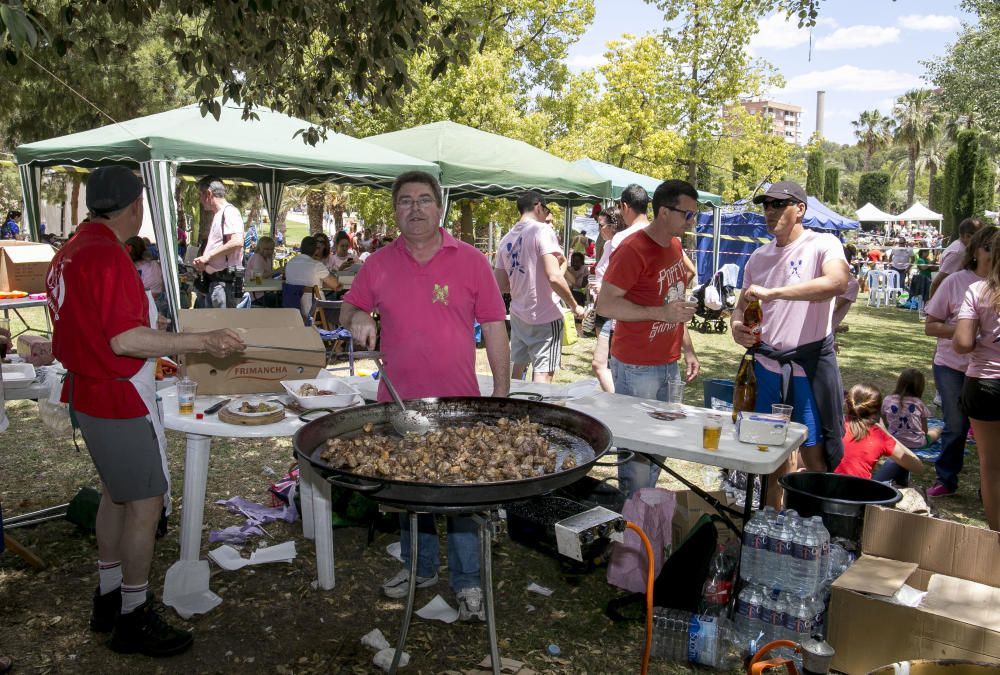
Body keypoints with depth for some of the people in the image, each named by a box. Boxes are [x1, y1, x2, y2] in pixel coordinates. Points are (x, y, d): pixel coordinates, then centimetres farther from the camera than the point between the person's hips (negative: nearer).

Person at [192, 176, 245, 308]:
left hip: (224, 280, -10)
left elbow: (237, 242, -25)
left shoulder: (229, 211, -11)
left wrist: (207, 256, -20)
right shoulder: (218, 214, 19)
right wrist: (204, 263, 9)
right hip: (215, 279, 10)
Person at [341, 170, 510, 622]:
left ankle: (467, 582, 21)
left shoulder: (470, 261, -3)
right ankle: (419, 567, 37)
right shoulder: (379, 263, 4)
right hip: (398, 402, 3)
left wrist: (501, 393, -6)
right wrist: (357, 318, -11)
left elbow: (494, 329, -2)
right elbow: (348, 310, 14)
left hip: (458, 403, -3)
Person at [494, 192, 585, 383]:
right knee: (543, 375, -4)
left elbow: (500, 285, 12)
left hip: (517, 315, 7)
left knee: (517, 368, 17)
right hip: (545, 316, -7)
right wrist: (575, 306, -10)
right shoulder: (542, 230, -11)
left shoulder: (506, 239, 9)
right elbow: (554, 277, -21)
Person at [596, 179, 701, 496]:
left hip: (669, 364, 8)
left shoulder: (674, 245, 12)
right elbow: (605, 304, -19)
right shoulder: (632, 250, -16)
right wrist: (661, 312, -22)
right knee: (637, 448, -2)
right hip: (636, 368, -8)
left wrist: (688, 350, 16)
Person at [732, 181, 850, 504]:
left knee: (814, 455, 2)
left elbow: (837, 283, -29)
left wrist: (772, 292, -32)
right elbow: (742, 305, 17)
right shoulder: (759, 257, 10)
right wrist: (737, 325, -7)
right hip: (767, 366, 6)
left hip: (810, 367, -5)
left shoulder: (822, 244, -8)